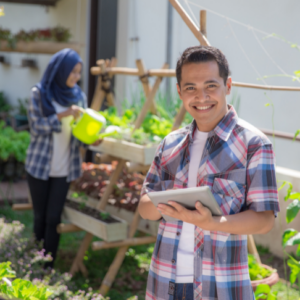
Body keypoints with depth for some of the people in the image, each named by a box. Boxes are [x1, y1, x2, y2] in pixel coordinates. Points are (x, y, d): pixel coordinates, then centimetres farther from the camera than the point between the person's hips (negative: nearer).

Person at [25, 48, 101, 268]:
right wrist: (63, 115, -21)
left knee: (54, 218, -1)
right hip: (40, 166, -2)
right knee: (40, 217, 8)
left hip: (64, 168, 2)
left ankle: (48, 267, 7)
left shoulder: (78, 96, 5)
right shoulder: (39, 93, -4)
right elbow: (37, 126, -11)